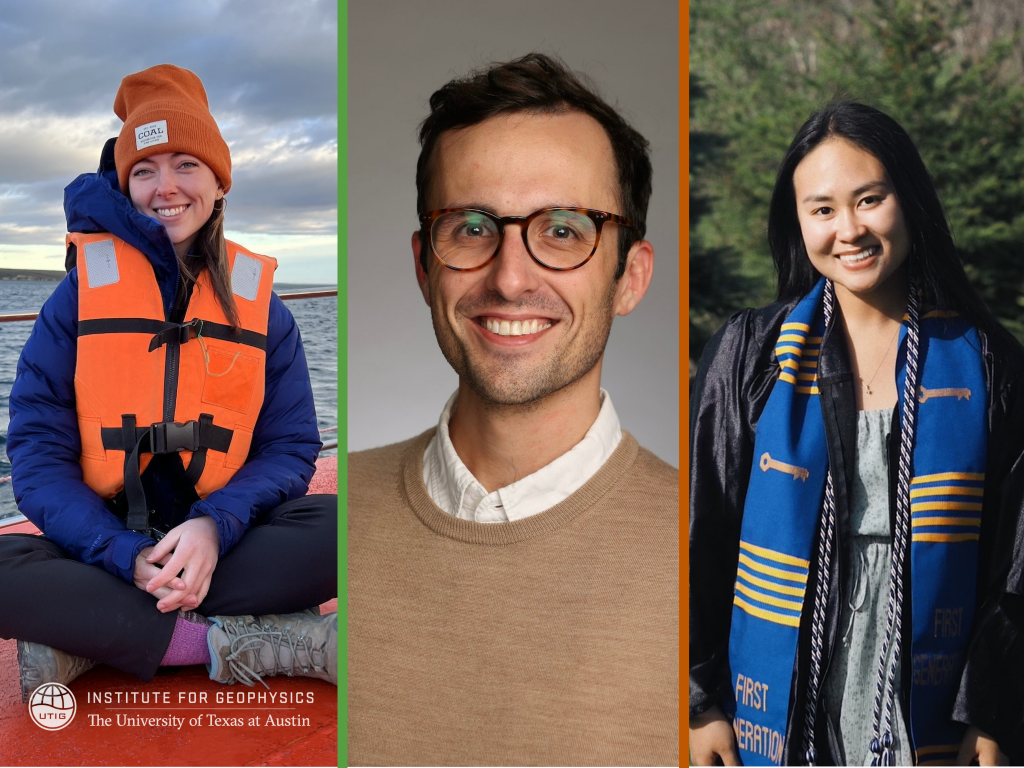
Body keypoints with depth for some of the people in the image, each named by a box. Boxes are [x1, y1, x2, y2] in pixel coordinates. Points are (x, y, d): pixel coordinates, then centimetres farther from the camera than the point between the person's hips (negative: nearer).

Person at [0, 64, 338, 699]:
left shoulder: (259, 304, 5)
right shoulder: (80, 296, 1)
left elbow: (290, 448, 0)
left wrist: (215, 527, -21)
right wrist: (127, 555, -22)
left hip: (226, 542, 2)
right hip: (102, 545, -1)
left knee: (337, 529, -28)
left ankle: (92, 637, -23)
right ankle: (249, 642, -26)